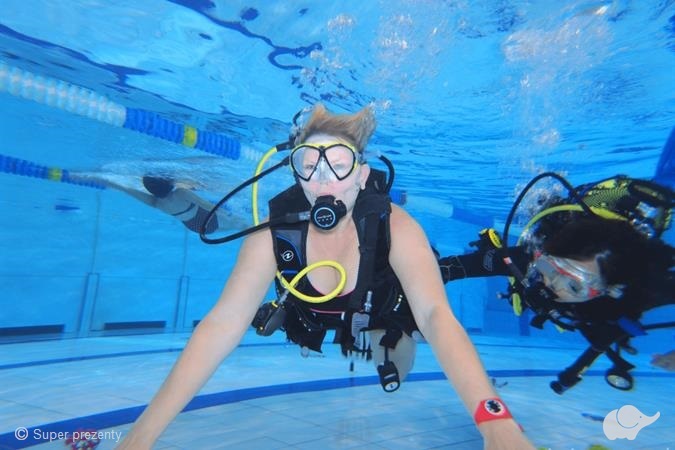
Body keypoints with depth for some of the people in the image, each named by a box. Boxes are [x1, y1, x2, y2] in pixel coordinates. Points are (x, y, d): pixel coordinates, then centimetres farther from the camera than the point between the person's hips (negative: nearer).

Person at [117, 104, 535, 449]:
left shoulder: (395, 227, -35)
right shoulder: (273, 234, -32)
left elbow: (436, 316, -44)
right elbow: (224, 322, -36)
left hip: (382, 321, -1)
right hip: (312, 326, 2)